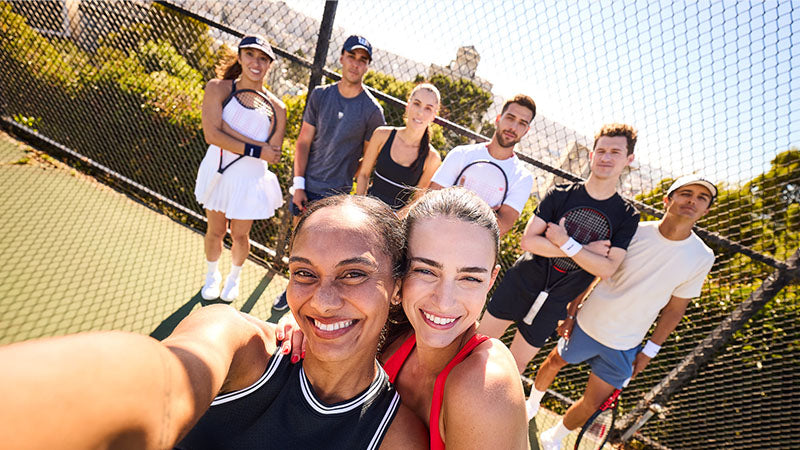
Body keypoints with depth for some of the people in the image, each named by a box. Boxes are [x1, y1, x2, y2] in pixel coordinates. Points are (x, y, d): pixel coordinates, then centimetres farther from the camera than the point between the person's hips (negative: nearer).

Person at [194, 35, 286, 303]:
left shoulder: (276, 108, -8)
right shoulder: (217, 89, -7)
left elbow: (273, 154, -17)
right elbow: (212, 134, -19)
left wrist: (227, 129, -22)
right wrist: (257, 148, -26)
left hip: (250, 180, 0)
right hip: (218, 173, 1)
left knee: (240, 235, 14)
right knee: (216, 231, 16)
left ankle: (234, 277, 45)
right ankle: (212, 275, 46)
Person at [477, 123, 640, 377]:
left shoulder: (627, 216, -2)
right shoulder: (560, 194, -5)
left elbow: (607, 269, -12)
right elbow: (527, 241, -14)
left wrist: (566, 242, -20)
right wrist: (585, 249, -16)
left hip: (553, 304, 1)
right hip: (519, 284, 0)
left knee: (517, 362, 13)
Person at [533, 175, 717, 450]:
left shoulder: (702, 258, -9)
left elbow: (675, 307, 2)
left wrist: (650, 350, 2)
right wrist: (570, 314, -5)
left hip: (623, 346, 1)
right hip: (587, 324, -1)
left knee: (593, 402, 8)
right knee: (554, 363, 16)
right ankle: (531, 405, 49)